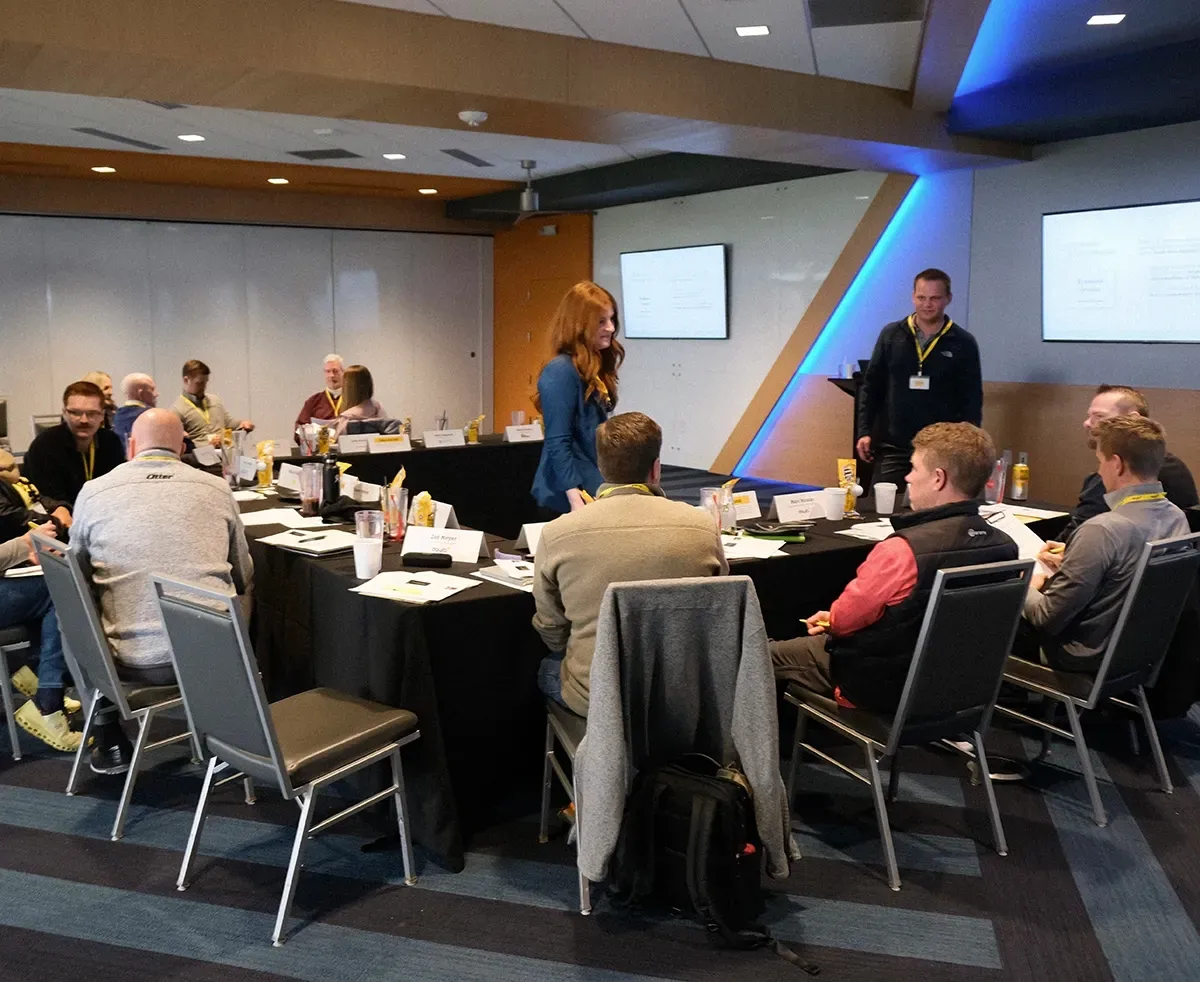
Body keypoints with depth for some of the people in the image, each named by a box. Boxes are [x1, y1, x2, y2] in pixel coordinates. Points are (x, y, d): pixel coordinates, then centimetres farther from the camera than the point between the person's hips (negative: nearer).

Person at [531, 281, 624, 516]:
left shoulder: (595, 369, 11)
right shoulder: (561, 371, -15)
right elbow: (558, 443, -19)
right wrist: (576, 500, -23)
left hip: (595, 490, 9)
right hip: (570, 496, -9)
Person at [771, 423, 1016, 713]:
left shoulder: (904, 550, -34)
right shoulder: (1004, 546, -10)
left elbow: (844, 619, -19)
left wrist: (831, 618, 7)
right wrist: (836, 617, 11)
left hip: (884, 686, -7)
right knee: (809, 641, 29)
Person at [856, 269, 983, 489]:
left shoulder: (963, 344, 2)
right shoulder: (891, 335, 5)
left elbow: (972, 399, 3)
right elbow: (871, 386, 8)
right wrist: (864, 431, 0)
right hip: (893, 447, 1)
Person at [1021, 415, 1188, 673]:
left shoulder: (1103, 530, -30)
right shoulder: (1177, 518, -5)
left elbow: (1048, 619, -23)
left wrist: (1028, 591, -3)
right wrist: (1070, 561, 15)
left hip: (1087, 661, -8)